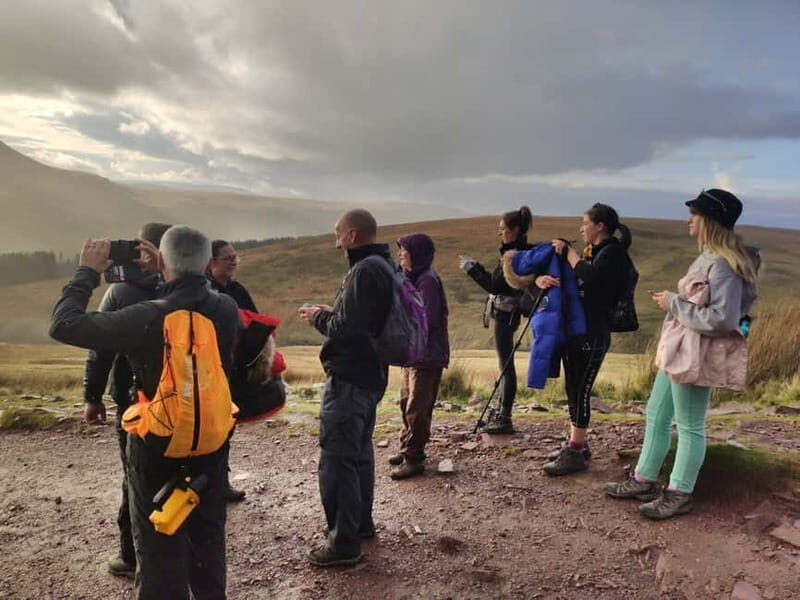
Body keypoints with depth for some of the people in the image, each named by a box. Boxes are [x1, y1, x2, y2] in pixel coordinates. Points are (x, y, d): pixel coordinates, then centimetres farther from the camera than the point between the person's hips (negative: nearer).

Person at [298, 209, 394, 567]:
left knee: (336, 458, -3)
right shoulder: (384, 265, 12)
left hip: (349, 378, -11)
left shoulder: (365, 270, -20)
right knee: (359, 451, 20)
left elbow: (347, 329, -25)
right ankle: (361, 522, 33)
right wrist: (330, 313, 9)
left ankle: (344, 542, 5)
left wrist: (319, 317, -8)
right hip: (370, 374, 11)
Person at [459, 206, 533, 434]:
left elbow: (495, 286, -20)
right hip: (506, 311, 10)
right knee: (505, 364, 15)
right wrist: (476, 268, 13)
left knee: (506, 365, -6)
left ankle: (504, 419, -1)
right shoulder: (519, 251, 12)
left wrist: (472, 268, -11)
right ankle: (502, 413, 26)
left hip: (505, 313, -10)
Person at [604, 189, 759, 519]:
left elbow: (721, 320, -25)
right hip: (679, 351, 11)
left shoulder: (723, 264, -19)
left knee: (689, 427, 4)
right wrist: (674, 301, 7)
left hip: (697, 356, -10)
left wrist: (674, 304, -18)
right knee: (656, 416, 17)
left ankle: (679, 494, 18)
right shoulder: (709, 257, 12)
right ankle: (644, 480, 29)